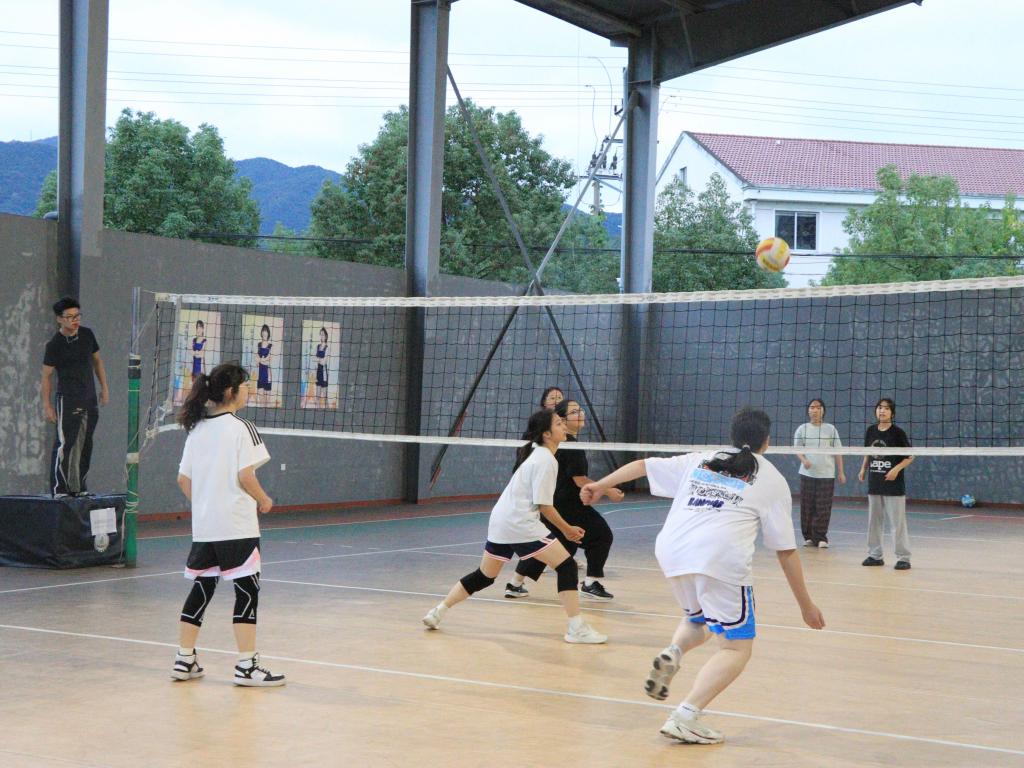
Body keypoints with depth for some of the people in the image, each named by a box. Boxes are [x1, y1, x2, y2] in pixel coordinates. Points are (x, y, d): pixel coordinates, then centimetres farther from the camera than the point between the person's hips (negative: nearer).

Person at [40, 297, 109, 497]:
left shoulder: (87, 335, 6)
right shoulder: (54, 344, -8)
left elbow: (97, 361, 19)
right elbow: (46, 376, -4)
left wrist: (104, 388, 16)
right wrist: (47, 406, -7)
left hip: (90, 399, 6)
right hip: (67, 399, -6)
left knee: (85, 445, 8)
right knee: (64, 445, -9)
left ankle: (77, 487, 16)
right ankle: (59, 489, -5)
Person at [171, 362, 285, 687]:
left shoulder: (197, 429, 10)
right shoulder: (240, 428, -11)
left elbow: (183, 479, 11)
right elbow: (245, 476, -17)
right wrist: (264, 500, -1)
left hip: (203, 525, 7)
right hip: (236, 526, -7)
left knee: (201, 588, 14)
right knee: (247, 590, -1)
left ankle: (184, 659, 18)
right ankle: (247, 665, -2)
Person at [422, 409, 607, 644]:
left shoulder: (535, 454, 16)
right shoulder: (547, 461, -13)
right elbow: (543, 505, -15)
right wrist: (567, 529, -6)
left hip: (500, 521, 10)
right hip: (521, 525, -10)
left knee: (484, 577, 19)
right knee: (567, 566, -8)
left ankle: (438, 612, 21)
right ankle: (577, 629, -11)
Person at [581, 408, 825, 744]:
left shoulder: (699, 461, 23)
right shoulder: (772, 480, 13)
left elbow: (644, 465, 23)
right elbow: (786, 550, 12)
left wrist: (602, 484, 34)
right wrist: (805, 603, 18)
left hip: (671, 552, 5)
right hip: (721, 561, -5)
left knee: (698, 619, 31)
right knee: (736, 648, 3)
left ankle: (673, 653, -2)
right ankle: (685, 717, -15)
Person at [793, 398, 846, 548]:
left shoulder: (831, 429, 4)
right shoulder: (802, 429, 5)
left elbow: (838, 452, 6)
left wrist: (841, 472, 2)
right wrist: (804, 460, -15)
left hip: (827, 474, -1)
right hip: (807, 474, 1)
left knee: (823, 508, -4)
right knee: (807, 507, 1)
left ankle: (821, 538, 0)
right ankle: (808, 537, 10)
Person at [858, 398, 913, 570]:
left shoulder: (897, 433, -9)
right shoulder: (871, 431, 6)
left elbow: (910, 456, -5)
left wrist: (897, 468, -18)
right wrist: (863, 469, 5)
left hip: (893, 484, -6)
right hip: (874, 483, 6)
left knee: (897, 522, -5)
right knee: (873, 520, 11)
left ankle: (903, 558, 0)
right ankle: (875, 555, 20)